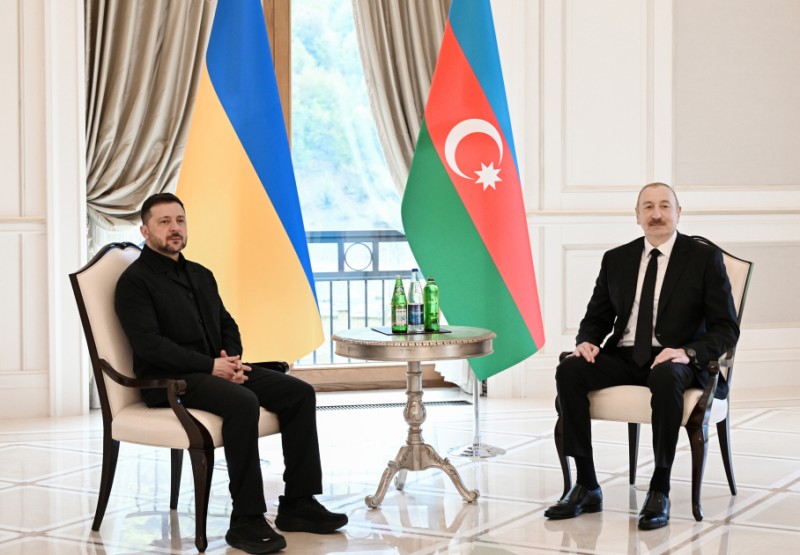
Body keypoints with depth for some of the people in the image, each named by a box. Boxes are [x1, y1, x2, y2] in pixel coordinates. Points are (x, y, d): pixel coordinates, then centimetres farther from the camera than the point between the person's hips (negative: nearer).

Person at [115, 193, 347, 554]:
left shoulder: (201, 275, 21)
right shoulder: (135, 281, -4)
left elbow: (227, 325, 20)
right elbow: (149, 344, -15)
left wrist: (232, 359, -3)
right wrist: (210, 366, -19)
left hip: (217, 370, 8)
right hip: (170, 380, -8)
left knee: (299, 393, -10)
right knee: (243, 402, -35)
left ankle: (297, 503, -6)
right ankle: (246, 520, -29)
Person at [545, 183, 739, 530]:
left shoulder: (705, 258, 1)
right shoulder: (616, 259, 12)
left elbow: (727, 329, -3)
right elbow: (597, 317, 18)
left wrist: (688, 353, -22)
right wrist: (586, 342, -7)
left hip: (675, 360, -4)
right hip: (623, 357, 4)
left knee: (665, 377, -39)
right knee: (569, 371, -24)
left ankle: (659, 493, -28)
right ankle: (586, 487, -19)